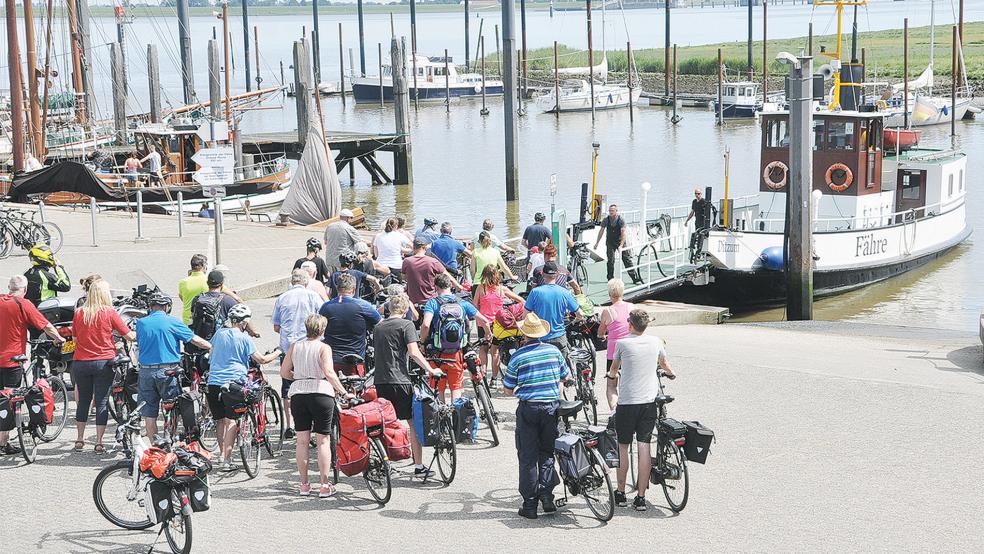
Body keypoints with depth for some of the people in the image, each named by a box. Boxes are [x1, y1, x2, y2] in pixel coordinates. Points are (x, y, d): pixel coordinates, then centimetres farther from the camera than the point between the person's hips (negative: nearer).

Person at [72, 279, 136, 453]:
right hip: (103, 362, -3)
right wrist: (139, 334, 15)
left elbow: (75, 337, 11)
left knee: (83, 401, 15)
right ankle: (99, 443, 1)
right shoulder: (109, 313, -8)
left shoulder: (79, 313, 1)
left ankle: (79, 440, 20)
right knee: (102, 402, 2)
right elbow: (129, 336, -4)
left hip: (80, 362, 3)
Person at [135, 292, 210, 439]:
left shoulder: (141, 323, 5)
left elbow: (139, 344, 15)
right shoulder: (172, 322, -4)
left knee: (149, 413, 8)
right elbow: (195, 340, -3)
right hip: (168, 371, -3)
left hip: (146, 371, 3)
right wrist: (213, 347, 10)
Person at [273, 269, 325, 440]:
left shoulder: (281, 299, 6)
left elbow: (276, 327, 10)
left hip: (287, 347, 2)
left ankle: (289, 425, 6)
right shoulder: (312, 296, -1)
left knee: (288, 387, 8)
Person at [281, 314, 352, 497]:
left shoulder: (294, 346, 9)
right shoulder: (323, 348, -3)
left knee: (302, 441, 9)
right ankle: (325, 485, 0)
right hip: (321, 393, -4)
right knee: (323, 441, 0)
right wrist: (343, 392, -13)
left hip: (297, 393, 4)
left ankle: (304, 484, 13)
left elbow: (284, 372, 10)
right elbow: (329, 372, -16)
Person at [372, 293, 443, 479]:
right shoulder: (406, 325, -4)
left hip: (380, 381, 6)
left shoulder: (378, 327, 14)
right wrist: (430, 370, -10)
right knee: (414, 423, 3)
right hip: (400, 381, -5)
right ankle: (419, 466, 2)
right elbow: (413, 352, -15)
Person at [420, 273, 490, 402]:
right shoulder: (463, 303, 1)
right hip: (457, 355, 2)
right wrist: (488, 335, 21)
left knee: (438, 390, 10)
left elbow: (425, 325, -23)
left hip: (438, 354, -2)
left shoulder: (432, 303, -7)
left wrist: (422, 342, -6)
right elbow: (484, 321, 2)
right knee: (456, 388, 12)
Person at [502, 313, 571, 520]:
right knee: (547, 452, 16)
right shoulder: (554, 351, 2)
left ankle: (530, 504, 3)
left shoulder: (518, 356, -7)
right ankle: (546, 494, 3)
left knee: (527, 457, 4)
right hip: (551, 406, 2)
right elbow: (567, 377, 16)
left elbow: (507, 390, -1)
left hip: (528, 408, -2)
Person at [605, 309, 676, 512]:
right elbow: (664, 364, 24)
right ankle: (641, 497, 1)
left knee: (623, 448, 10)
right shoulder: (655, 341, 2)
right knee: (644, 448, 2)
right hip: (649, 402, 3)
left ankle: (621, 493, 17)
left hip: (626, 403, -3)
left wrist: (612, 374, 40)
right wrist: (671, 373, 48)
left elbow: (614, 368, 15)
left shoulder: (622, 343, -6)